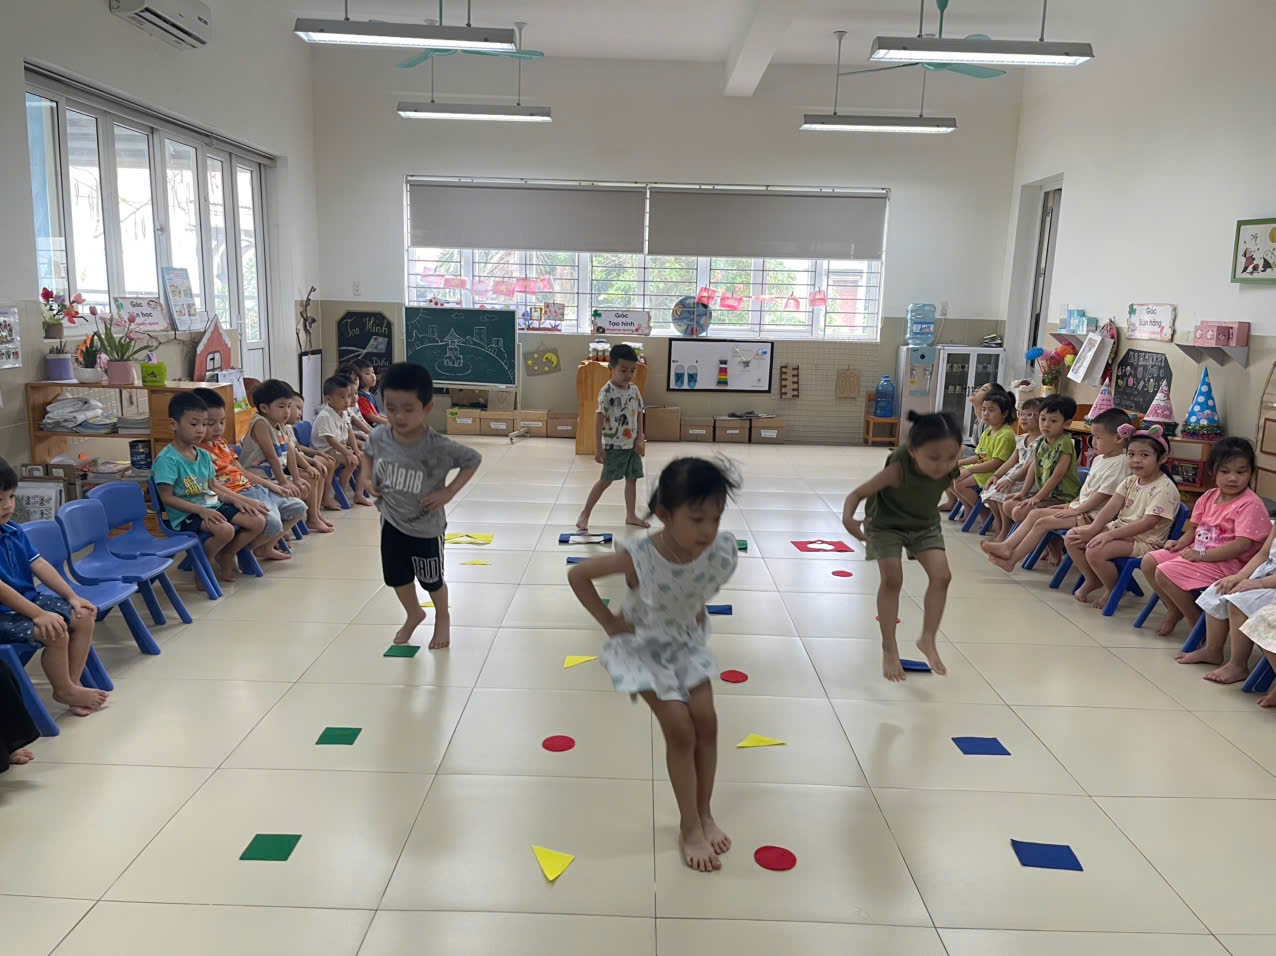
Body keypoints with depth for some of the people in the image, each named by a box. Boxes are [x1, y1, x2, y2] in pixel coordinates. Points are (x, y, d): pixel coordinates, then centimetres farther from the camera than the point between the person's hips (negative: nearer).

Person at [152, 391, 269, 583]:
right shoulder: (167, 459, -12)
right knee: (225, 530, -34)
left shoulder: (204, 455, 12)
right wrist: (200, 510, -24)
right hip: (186, 516, -8)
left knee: (258, 522, -8)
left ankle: (225, 556, 11)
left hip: (212, 508, 8)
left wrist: (235, 499, 3)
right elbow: (167, 497, -15)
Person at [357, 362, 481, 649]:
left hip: (426, 526, -4)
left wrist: (449, 491, -22)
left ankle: (442, 618, 47)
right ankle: (413, 614, 49)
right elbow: (368, 452, 9)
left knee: (431, 580, 15)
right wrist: (365, 476, -8)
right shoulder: (379, 435, -16)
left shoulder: (439, 447, -30)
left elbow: (473, 459, -15)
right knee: (397, 576, 18)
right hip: (392, 521, 4)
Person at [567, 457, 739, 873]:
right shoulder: (638, 557, -36)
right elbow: (577, 575, -21)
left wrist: (697, 617, 1)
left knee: (706, 721, 4)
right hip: (644, 645, -4)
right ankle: (690, 827, 15)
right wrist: (610, 622, -17)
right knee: (680, 730, -5)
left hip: (687, 640, 4)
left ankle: (705, 814, 25)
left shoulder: (721, 551, -26)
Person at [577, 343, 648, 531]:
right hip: (613, 445, -6)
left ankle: (631, 515, 23)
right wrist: (598, 447, -19)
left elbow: (639, 414, 10)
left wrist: (639, 439, 2)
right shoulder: (607, 391, -17)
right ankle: (585, 514, 10)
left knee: (632, 479, 11)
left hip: (632, 444, 6)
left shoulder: (634, 390, 3)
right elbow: (599, 418, -17)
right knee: (606, 480, -1)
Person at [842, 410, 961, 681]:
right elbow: (857, 494, -36)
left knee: (941, 575, -10)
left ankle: (928, 639, 7)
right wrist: (848, 519, -53)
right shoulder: (899, 469, -40)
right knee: (892, 578, -12)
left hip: (925, 525, 4)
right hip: (886, 524, -4)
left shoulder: (951, 467, -25)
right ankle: (889, 648, 3)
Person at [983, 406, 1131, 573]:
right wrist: (1071, 504, 12)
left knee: (1043, 522, -18)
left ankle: (1011, 560, -15)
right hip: (1081, 508, 10)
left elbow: (1104, 495, -19)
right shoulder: (1100, 459, 14)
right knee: (1035, 513, 0)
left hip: (1091, 515, -10)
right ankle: (1007, 546, -9)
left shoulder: (1119, 463, -16)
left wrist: (1076, 510, -15)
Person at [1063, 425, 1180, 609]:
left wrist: (1110, 535, -29)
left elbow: (1146, 523, -25)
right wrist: (1092, 530, -16)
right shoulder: (1131, 481, 8)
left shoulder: (1165, 488, -18)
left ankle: (1114, 590, -1)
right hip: (1119, 528, 8)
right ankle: (1092, 580, 16)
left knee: (1095, 551, -29)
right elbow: (1111, 508, -1)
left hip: (1144, 541, -8)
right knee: (1071, 538, -3)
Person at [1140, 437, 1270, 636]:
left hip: (1227, 562, -9)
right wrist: (1181, 542, -1)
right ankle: (1174, 609, 15)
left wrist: (1202, 555, -23)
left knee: (1164, 573, -22)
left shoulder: (1250, 504, -17)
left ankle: (1197, 619, -3)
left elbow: (1242, 545, -24)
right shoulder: (1209, 496, 8)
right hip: (1198, 551, 9)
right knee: (1149, 562, 1)